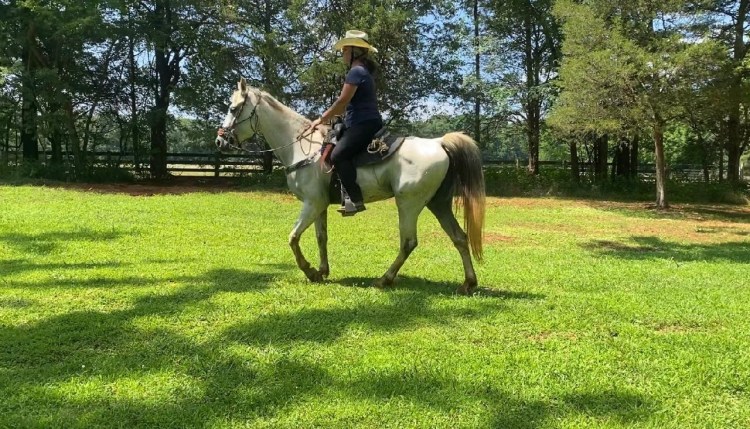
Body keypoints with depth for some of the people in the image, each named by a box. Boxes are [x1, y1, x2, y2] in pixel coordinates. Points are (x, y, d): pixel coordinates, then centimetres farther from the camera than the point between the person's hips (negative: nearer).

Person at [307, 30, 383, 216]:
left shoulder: (356, 71, -11)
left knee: (338, 155, -24)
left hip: (364, 124, -11)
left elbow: (342, 101, -15)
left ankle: (356, 200, -26)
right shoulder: (363, 71, 22)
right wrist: (326, 116, 19)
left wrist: (321, 119, -7)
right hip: (366, 123, 11)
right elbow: (347, 104, 24)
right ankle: (348, 193, 15)